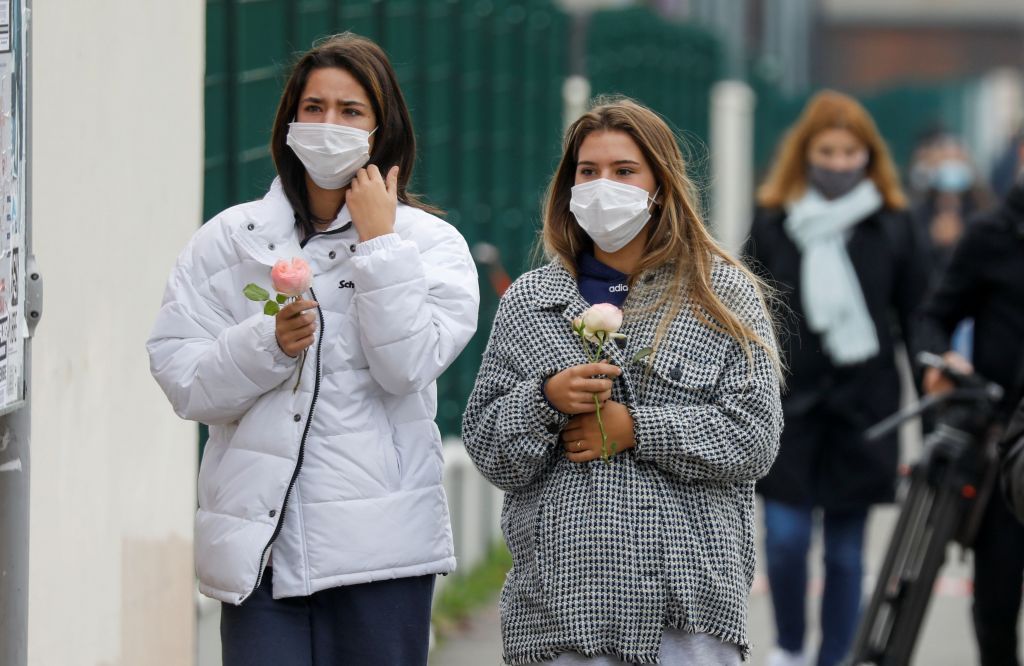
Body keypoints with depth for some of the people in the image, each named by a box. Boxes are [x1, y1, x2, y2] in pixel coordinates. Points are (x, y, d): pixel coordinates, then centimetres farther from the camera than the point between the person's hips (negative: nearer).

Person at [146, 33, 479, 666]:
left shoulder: (430, 243, 6)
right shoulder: (228, 240, 11)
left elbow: (408, 365, -10)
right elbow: (181, 380, 3)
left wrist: (378, 242, -7)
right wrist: (270, 343, -13)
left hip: (379, 545, -1)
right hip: (261, 541, 1)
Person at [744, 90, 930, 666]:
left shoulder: (894, 226, 3)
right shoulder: (773, 223, 4)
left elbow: (919, 319, 5)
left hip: (862, 413, 0)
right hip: (788, 403, 0)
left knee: (846, 550, 4)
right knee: (786, 537, -6)